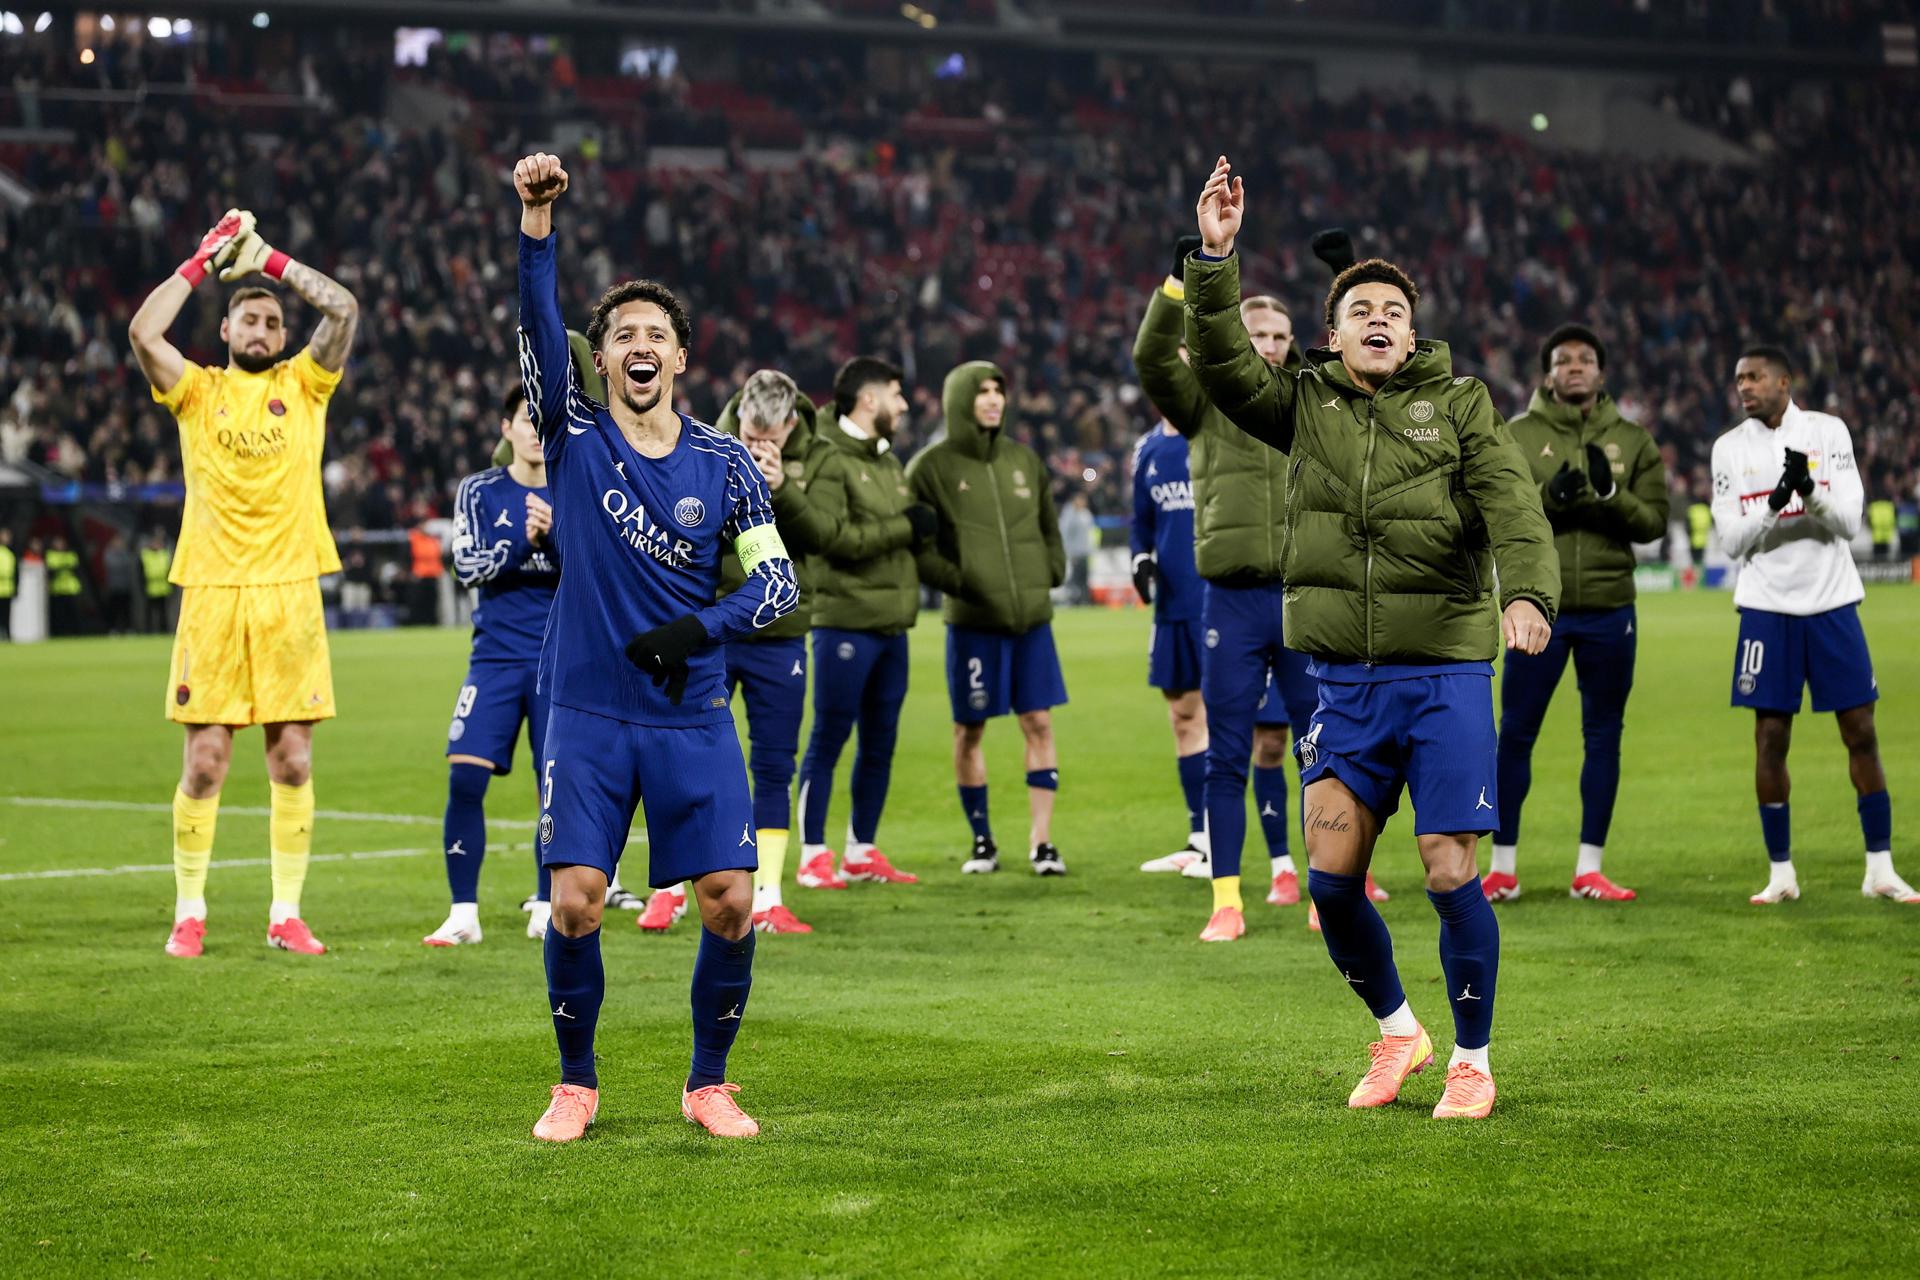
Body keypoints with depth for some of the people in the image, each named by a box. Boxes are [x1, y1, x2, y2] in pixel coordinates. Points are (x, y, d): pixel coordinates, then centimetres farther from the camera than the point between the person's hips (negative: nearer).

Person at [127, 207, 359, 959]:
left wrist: (270, 259, 2)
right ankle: (189, 912, 9)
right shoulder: (196, 390, 8)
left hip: (290, 591, 1)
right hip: (212, 591, -1)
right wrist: (205, 260, -2)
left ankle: (286, 913, 9)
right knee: (205, 759, -1)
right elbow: (144, 333, -8)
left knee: (293, 758, 2)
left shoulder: (304, 385, 11)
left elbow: (343, 310, -1)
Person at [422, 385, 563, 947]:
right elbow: (467, 565, -6)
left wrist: (555, 535, -22)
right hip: (497, 655, 0)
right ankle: (463, 914, -3)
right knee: (465, 777, -11)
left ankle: (546, 910, 15)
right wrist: (521, 541, -20)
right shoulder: (479, 491, 5)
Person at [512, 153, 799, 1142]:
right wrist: (536, 219, -26)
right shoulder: (574, 438, 1)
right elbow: (537, 326, -14)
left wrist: (700, 629, -15)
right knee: (575, 900, -8)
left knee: (730, 902, -5)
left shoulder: (725, 465, 3)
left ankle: (708, 1083, 14)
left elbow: (778, 581, 3)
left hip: (692, 715, 1)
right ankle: (576, 1085, 11)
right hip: (587, 711, -1)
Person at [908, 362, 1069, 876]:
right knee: (969, 731, 5)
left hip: (1031, 616, 3)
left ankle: (1040, 841, 4)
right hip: (973, 620, -3)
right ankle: (982, 841, 18)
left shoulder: (1024, 461, 12)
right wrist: (955, 580, -15)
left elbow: (1048, 527, 22)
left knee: (1039, 724, 0)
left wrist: (1051, 573, 6)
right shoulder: (932, 466, -2)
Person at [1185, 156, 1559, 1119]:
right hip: (1343, 679, 3)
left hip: (1444, 674, -3)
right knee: (1330, 875, -1)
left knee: (1450, 872, -6)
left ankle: (1472, 1062, 11)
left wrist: (1528, 593, -29)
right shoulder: (1305, 405, 10)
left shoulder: (1459, 404, 3)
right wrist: (1213, 260, -17)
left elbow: (1511, 507, -10)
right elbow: (1222, 367, -5)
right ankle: (1397, 1031, 23)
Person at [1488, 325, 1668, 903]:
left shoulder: (1633, 440, 6)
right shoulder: (1516, 436, 2)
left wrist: (1612, 494, -16)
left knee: (1604, 736, 6)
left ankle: (1589, 870, 14)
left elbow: (1653, 522, 2)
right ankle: (1504, 869, 11)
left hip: (1609, 612, 2)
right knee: (1516, 734, 1)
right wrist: (1547, 499, -19)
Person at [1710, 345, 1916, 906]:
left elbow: (1849, 523, -5)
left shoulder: (1828, 433, 1)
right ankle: (1780, 873, 9)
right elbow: (1732, 541, -3)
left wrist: (1810, 490, -24)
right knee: (1770, 738, -1)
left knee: (1861, 733, 0)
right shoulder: (1730, 448, 3)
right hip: (1767, 607, 0)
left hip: (1832, 602, 0)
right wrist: (1773, 504, -20)